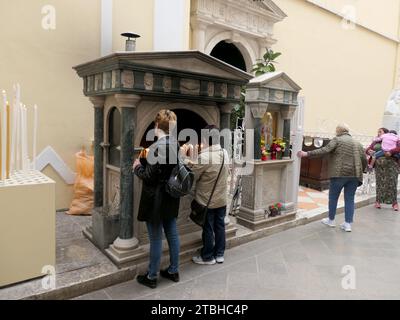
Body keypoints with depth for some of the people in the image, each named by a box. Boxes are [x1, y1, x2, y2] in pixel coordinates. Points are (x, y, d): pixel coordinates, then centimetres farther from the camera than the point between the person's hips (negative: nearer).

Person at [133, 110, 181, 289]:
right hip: (171, 199, 8)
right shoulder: (176, 145, 3)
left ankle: (152, 277, 22)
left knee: (156, 239, 5)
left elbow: (148, 176, -19)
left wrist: (137, 166, -1)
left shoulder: (157, 147, -21)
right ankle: (173, 271, 32)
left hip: (156, 200, -8)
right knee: (172, 234, 16)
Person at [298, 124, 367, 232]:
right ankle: (348, 224, 11)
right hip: (354, 175, 5)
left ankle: (331, 220, 22)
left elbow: (324, 150, -13)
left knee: (333, 197, 10)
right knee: (349, 199, 11)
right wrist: (359, 172, 27)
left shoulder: (337, 139, 1)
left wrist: (307, 154, -16)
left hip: (340, 173, -5)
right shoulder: (357, 143, 18)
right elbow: (364, 160, 14)